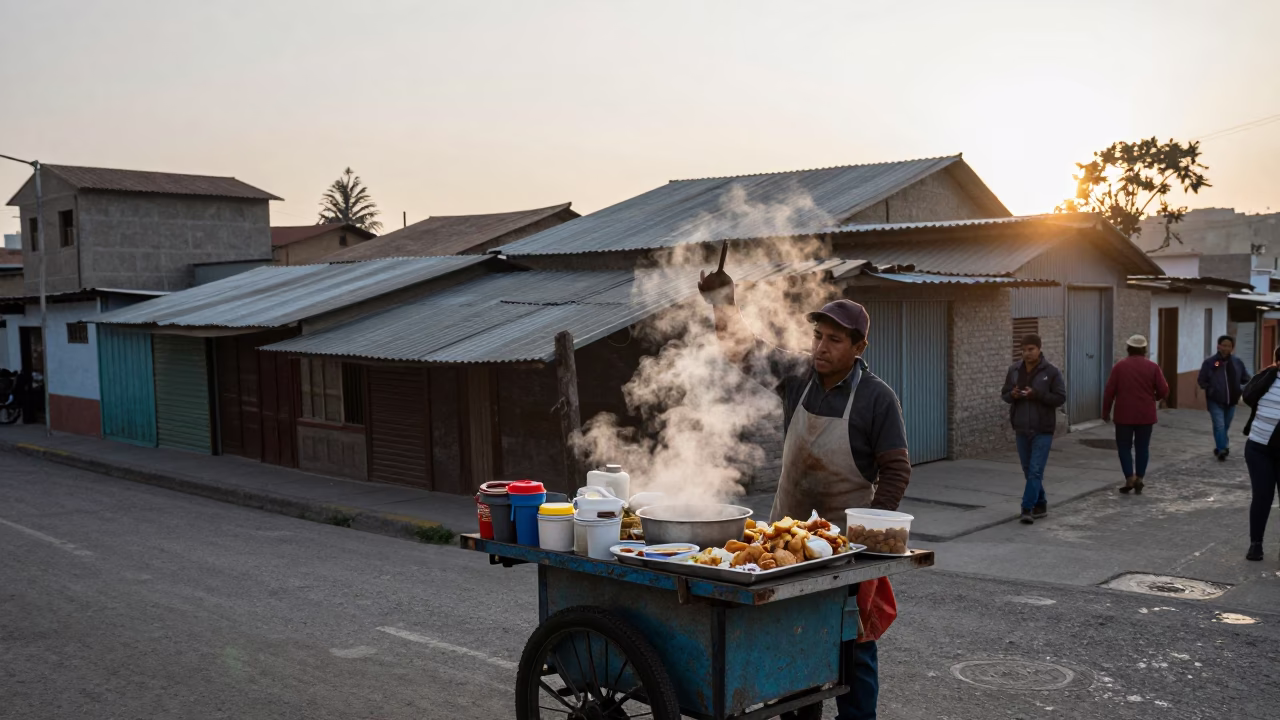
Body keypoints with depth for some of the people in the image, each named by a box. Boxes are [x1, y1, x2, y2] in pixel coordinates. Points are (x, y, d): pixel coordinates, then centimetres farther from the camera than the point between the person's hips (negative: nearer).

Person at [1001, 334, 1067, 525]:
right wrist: (1013, 395, -16)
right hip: (1022, 429, 5)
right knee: (1028, 470, 12)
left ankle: (1027, 509, -10)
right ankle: (1040, 505, 26)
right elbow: (1005, 394, 8)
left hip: (1043, 429, -4)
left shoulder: (1051, 372, -9)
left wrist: (1037, 394, -23)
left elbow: (1060, 398, -10)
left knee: (1036, 470, -10)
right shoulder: (1014, 370, 3)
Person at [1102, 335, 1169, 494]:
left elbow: (1109, 391, -5)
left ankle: (1129, 478, -5)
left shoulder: (1120, 366, -3)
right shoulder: (1153, 367, -2)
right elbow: (1163, 390, -5)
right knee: (1142, 447, 11)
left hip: (1124, 415, -1)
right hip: (1146, 415, 1)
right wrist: (1154, 398, 18)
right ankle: (1139, 479, 10)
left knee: (1124, 446, 7)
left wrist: (1106, 412, 5)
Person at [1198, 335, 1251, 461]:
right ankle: (1222, 449, -15)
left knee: (1226, 426, 15)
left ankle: (1220, 448, 30)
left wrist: (1238, 391, -3)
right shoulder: (1210, 362, -8)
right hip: (1215, 401, -4)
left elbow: (1245, 379, 11)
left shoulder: (1237, 362, 2)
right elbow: (1201, 381, -3)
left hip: (1231, 401, 4)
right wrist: (1210, 390, -13)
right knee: (1219, 426, -14)